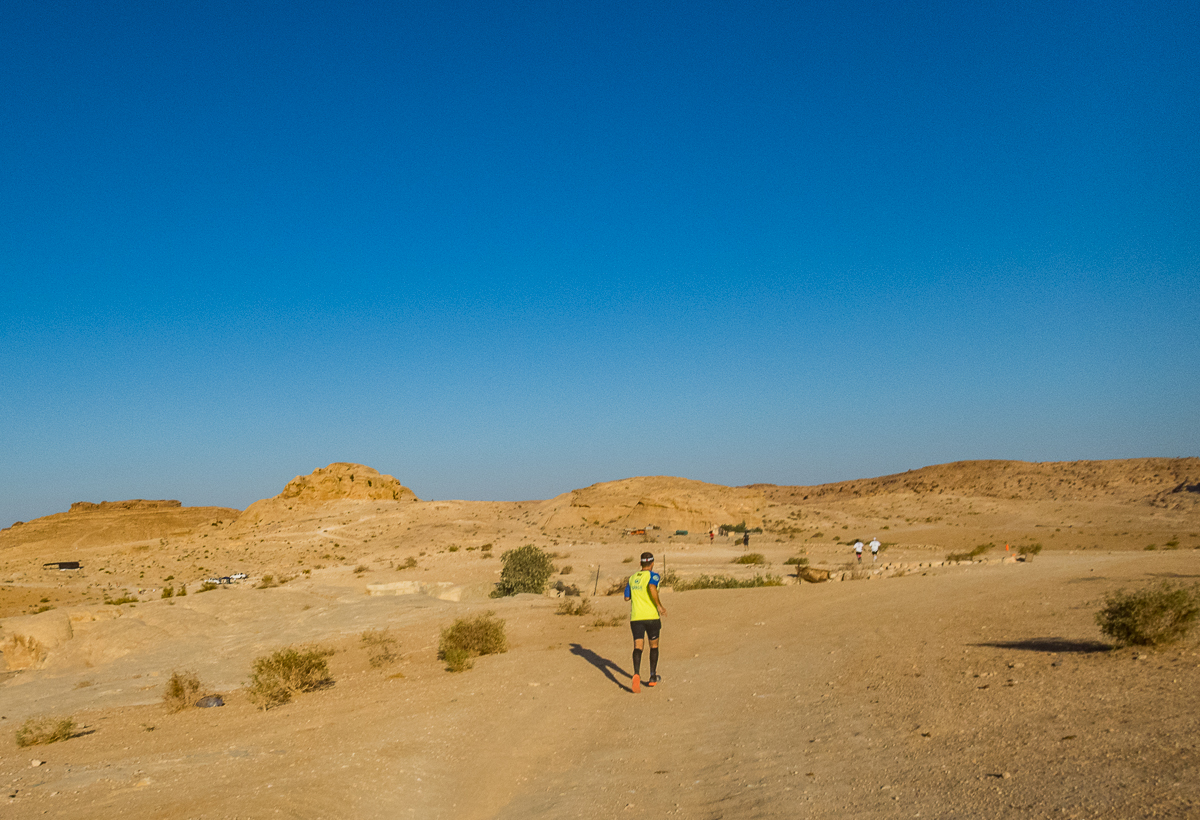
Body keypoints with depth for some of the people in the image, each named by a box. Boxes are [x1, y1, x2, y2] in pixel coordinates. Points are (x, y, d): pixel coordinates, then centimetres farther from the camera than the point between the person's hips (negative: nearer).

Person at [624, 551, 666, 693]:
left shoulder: (632, 578, 12)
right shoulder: (653, 575, -4)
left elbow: (627, 598, 15)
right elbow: (652, 588, -26)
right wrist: (659, 605, -19)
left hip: (636, 617, 3)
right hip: (651, 617, -3)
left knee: (638, 647, -5)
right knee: (654, 646, 17)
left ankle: (636, 674, -31)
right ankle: (652, 677, 23)